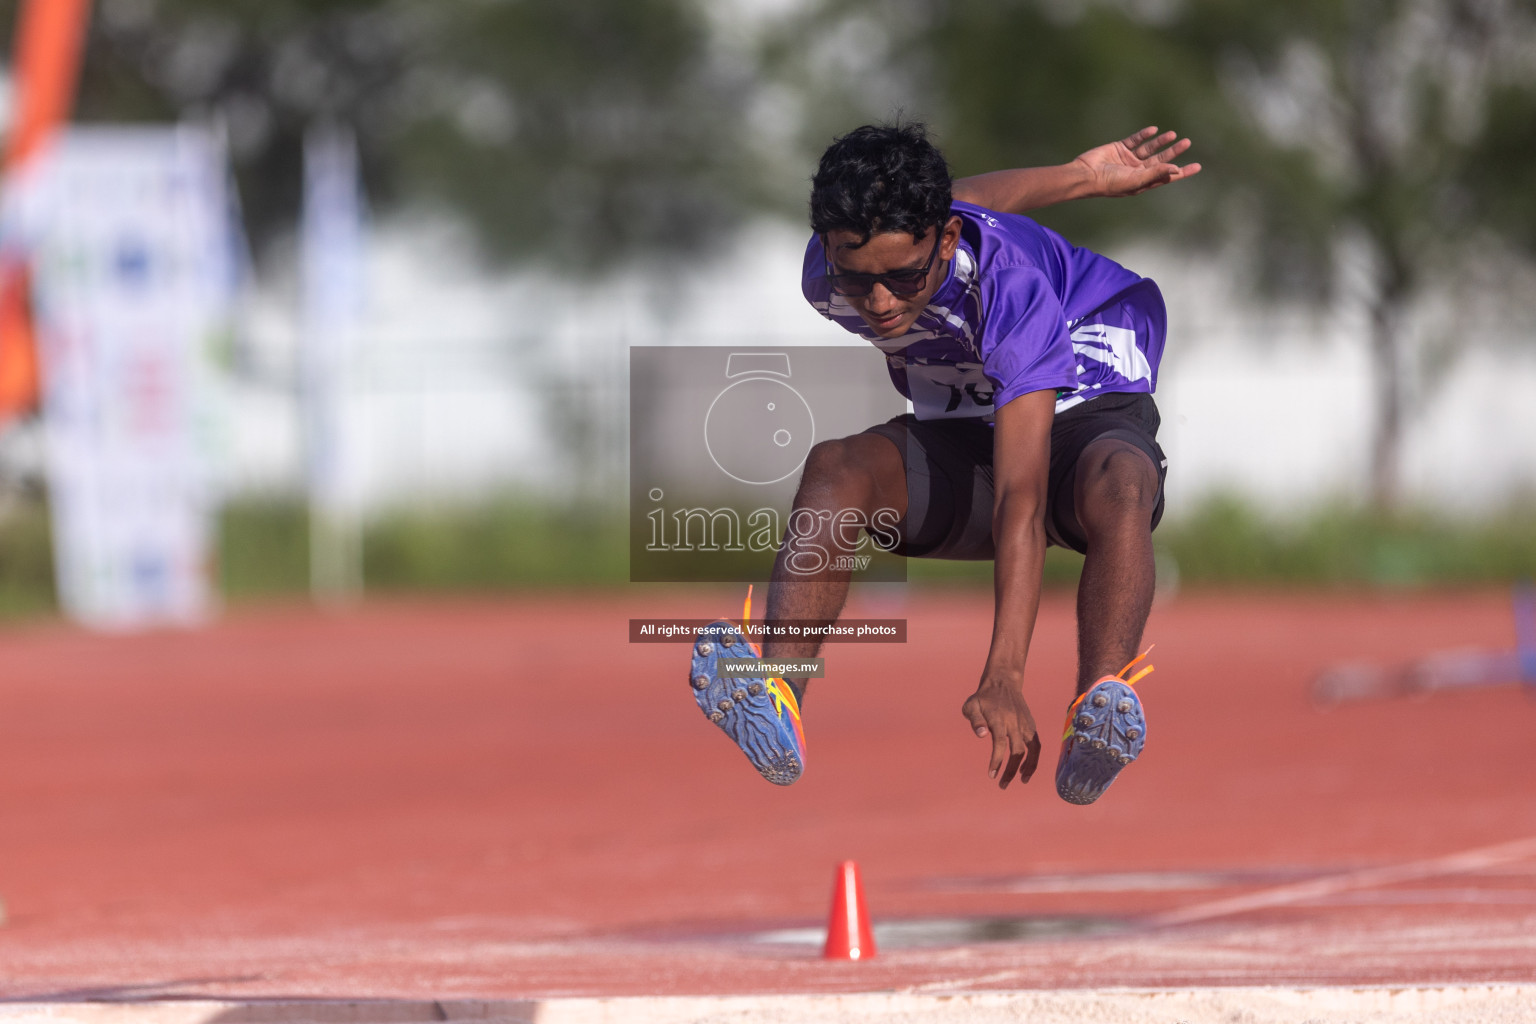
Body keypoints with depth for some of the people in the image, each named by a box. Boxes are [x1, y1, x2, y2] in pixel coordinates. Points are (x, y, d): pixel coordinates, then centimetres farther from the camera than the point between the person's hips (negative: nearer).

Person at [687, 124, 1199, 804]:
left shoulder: (1011, 287, -36)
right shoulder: (827, 274, -20)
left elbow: (1020, 499, -42)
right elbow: (956, 204, 2)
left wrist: (1002, 680, -49)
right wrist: (1081, 179, 2)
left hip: (1086, 420, -4)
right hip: (957, 438, 4)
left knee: (1118, 484, -40)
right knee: (832, 467, -29)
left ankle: (1100, 717, -56)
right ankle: (775, 709, -46)